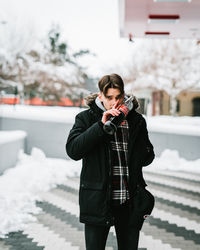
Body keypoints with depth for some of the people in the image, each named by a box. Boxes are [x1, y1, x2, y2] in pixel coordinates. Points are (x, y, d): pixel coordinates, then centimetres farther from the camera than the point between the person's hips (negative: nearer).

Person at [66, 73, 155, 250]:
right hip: (98, 201, -2)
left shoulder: (136, 120, 7)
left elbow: (148, 157, 13)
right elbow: (73, 150, -14)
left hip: (130, 202, 3)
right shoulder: (86, 118, 0)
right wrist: (101, 125, -20)